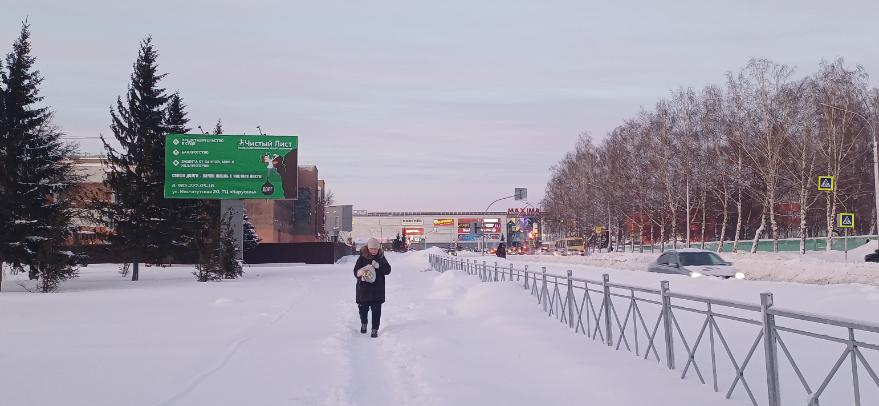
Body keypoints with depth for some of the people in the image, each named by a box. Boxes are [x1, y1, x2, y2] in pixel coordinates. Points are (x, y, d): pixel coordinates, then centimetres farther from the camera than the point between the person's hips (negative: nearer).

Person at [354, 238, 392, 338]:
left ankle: (375, 329, 10)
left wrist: (379, 266, -21)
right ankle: (363, 323, 40)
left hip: (377, 289, 1)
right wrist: (360, 273, -32)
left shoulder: (381, 257, 1)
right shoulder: (362, 257, -5)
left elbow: (388, 270, -3)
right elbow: (355, 271, -8)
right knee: (363, 308, 11)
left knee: (376, 310, -1)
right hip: (363, 288, 0)